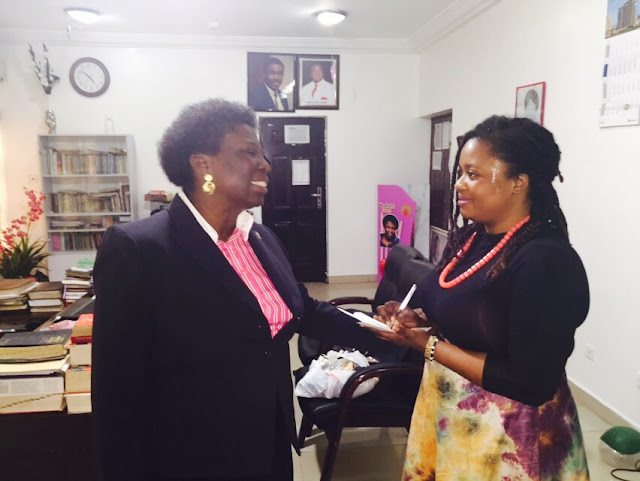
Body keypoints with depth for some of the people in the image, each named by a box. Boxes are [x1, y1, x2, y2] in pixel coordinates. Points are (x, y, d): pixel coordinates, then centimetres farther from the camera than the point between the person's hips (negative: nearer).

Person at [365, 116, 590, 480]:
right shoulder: (470, 237, 0)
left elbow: (531, 384, -26)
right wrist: (418, 319, -8)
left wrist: (428, 345, -23)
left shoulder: (546, 262, -24)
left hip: (505, 439, -7)